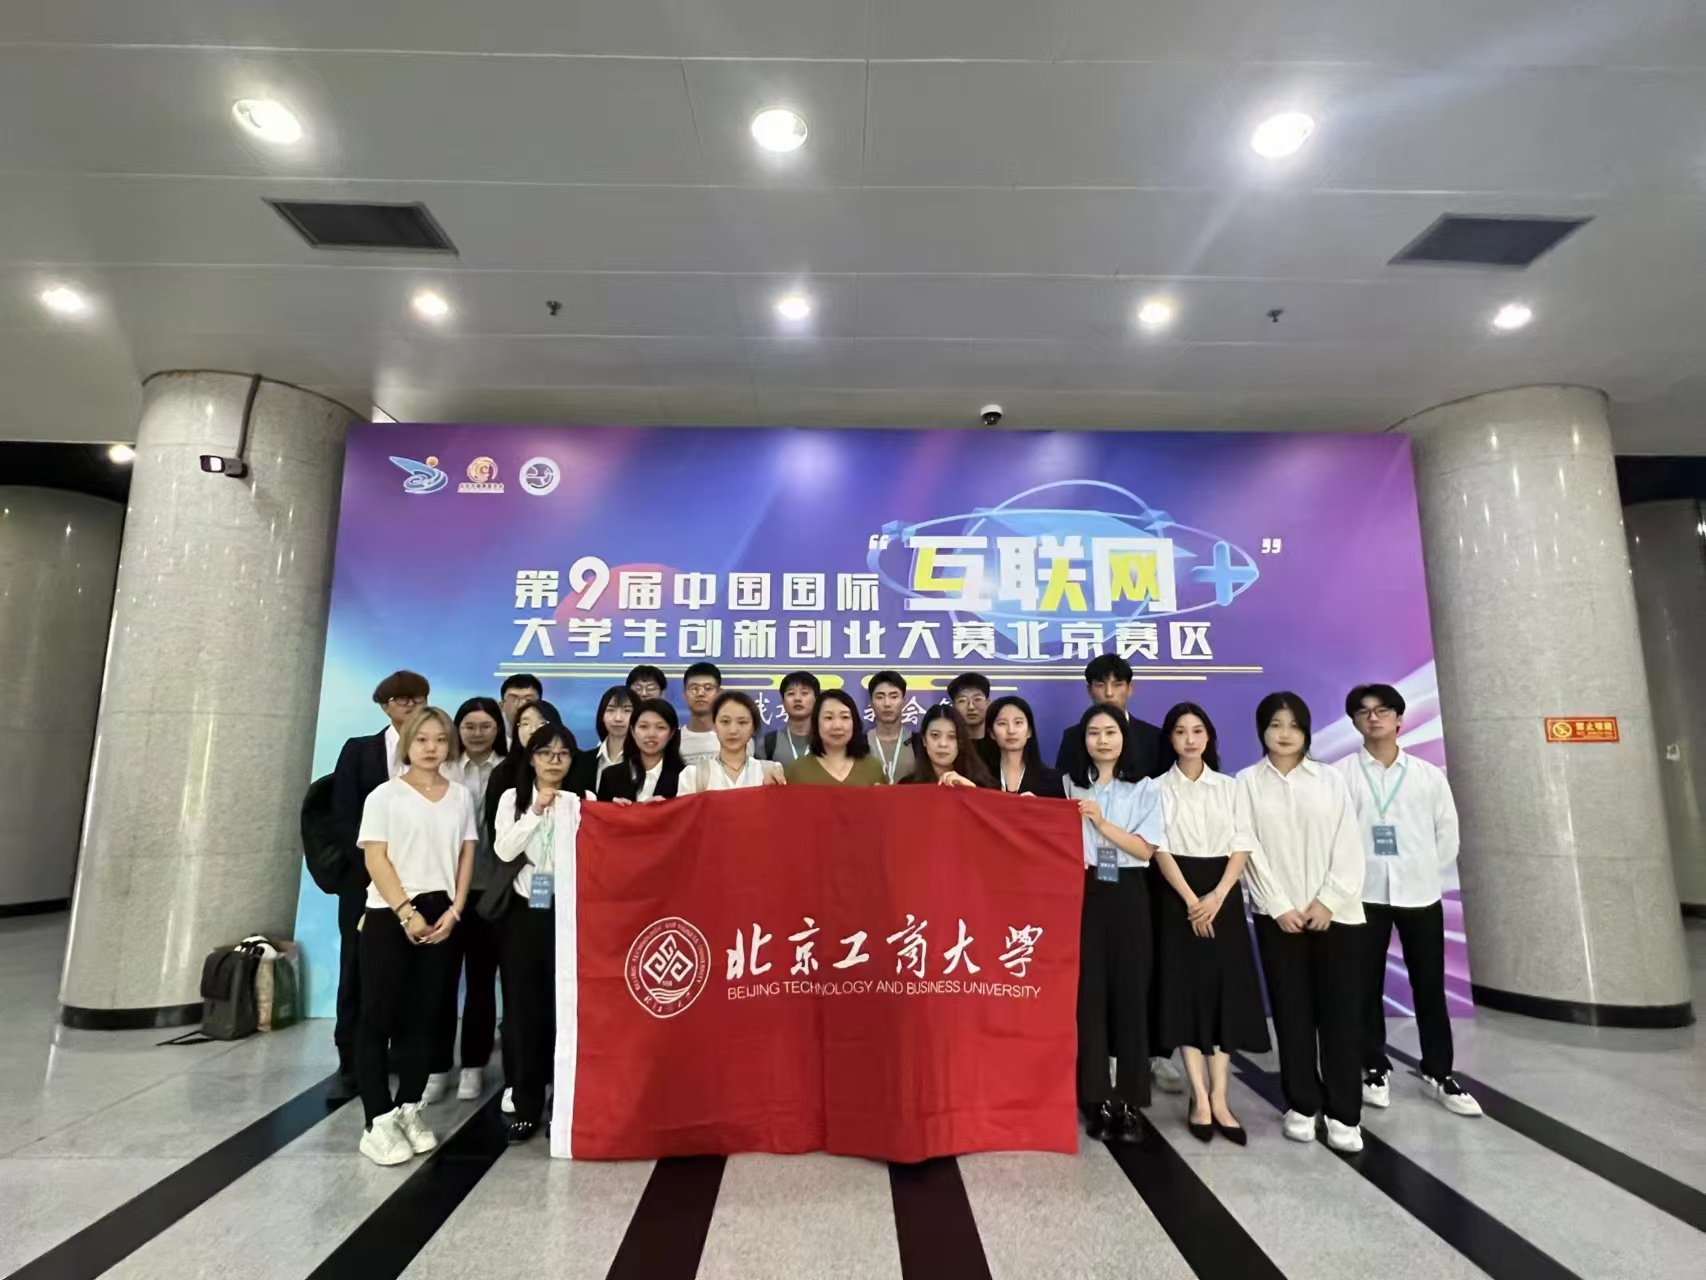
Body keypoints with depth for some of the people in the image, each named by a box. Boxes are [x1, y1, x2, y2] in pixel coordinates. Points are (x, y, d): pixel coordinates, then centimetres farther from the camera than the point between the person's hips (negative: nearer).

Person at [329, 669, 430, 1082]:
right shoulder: (359, 750, 5)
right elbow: (343, 816, -1)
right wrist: (376, 861, -10)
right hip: (366, 877, 0)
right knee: (359, 969, 7)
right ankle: (352, 1059, 21)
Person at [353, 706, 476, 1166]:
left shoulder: (460, 797, 8)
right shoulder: (384, 796, -2)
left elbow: (466, 857, 8)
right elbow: (376, 860, -7)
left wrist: (453, 911, -3)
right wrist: (407, 912, -13)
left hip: (440, 917, 3)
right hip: (390, 915, -3)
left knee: (424, 1016, 9)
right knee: (379, 1016, 0)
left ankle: (409, 1109, 21)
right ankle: (379, 1121, 9)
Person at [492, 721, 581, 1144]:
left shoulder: (579, 803, 3)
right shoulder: (512, 798, 6)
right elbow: (503, 851, -6)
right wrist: (536, 810, -13)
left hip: (566, 912, -1)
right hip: (522, 911, 1)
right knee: (524, 1009, 6)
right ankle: (527, 1106, 18)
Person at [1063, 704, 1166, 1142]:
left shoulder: (1144, 789, 5)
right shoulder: (1070, 787, 7)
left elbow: (1146, 849, -4)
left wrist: (1102, 823, -13)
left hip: (1127, 898, 0)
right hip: (1084, 896, 0)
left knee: (1130, 993, 2)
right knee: (1088, 993, 0)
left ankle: (1129, 1101, 14)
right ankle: (1096, 1098, 11)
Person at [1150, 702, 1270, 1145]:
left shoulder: (1229, 787, 8)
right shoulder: (1160, 789, 2)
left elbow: (1242, 847, 1)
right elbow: (1161, 850, -5)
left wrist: (1216, 897, -11)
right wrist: (1190, 900, -14)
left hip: (1223, 896, 2)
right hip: (1179, 896, -2)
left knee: (1225, 990, 1)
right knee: (1187, 990, -2)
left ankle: (1219, 1098, 9)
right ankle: (1201, 1100, 5)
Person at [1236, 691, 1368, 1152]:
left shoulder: (1330, 779, 7)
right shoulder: (1247, 782, 4)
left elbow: (1349, 846, 1)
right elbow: (1249, 849, -2)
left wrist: (1328, 901, -9)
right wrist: (1279, 907, -9)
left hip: (1335, 913, 1)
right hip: (1278, 915, 0)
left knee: (1339, 1014, 2)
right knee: (1292, 1014, 6)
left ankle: (1344, 1114, 11)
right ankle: (1301, 1106, 17)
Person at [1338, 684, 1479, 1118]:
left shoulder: (1429, 775, 5)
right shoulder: (1340, 773, -3)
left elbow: (1447, 833, 9)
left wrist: (1425, 872, 5)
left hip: (1420, 893, 2)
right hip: (1363, 894, -2)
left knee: (1430, 986, 9)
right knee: (1367, 986, 6)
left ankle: (1438, 1074, 24)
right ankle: (1374, 1069, 20)